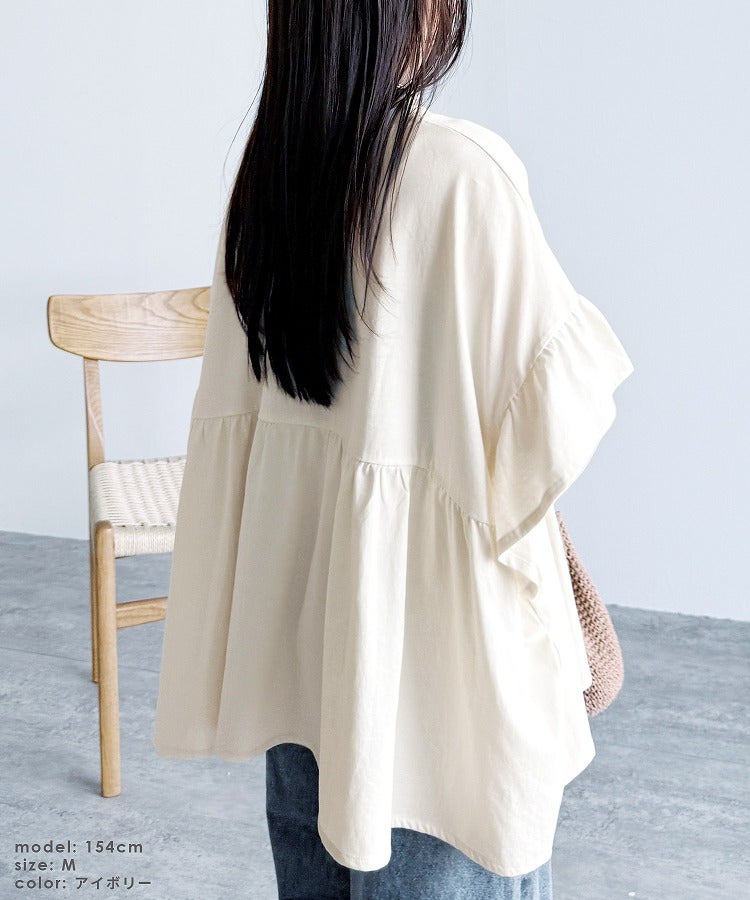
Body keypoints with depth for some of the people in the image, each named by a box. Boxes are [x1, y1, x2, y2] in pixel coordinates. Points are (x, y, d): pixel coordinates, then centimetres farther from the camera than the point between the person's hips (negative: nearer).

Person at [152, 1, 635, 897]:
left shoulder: (266, 168, 0)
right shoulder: (466, 171, -20)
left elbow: (240, 387, 8)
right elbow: (550, 392, -15)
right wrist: (588, 329, 4)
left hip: (290, 551, 7)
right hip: (423, 565, -6)